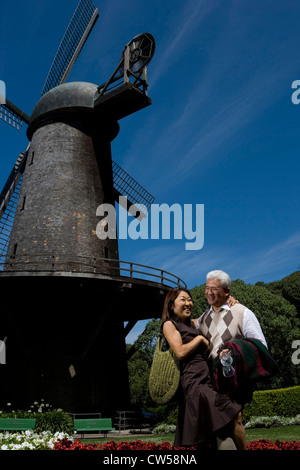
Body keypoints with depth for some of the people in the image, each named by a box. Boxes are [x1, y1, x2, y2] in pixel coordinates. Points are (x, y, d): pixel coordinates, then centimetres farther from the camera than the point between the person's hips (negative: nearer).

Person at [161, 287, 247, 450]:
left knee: (206, 441, 6)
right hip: (193, 381, -8)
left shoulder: (192, 323, 22)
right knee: (234, 414, -15)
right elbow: (180, 352, -11)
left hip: (205, 380, 8)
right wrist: (200, 338, -1)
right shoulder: (169, 324, 1)